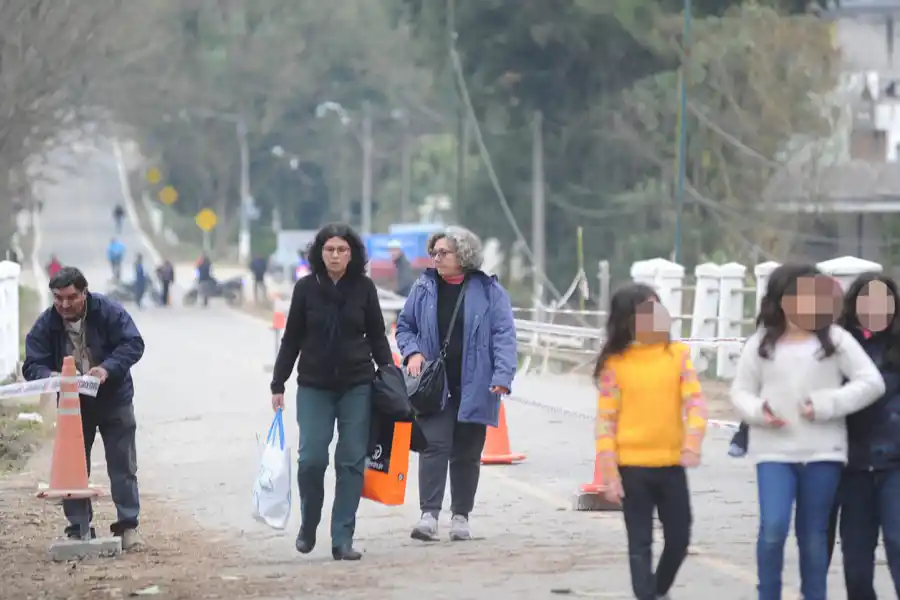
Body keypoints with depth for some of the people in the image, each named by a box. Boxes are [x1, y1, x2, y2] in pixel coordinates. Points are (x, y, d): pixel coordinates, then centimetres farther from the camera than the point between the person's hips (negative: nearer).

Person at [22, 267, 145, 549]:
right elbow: (32, 365, -13)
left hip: (114, 401, -2)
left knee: (123, 466, 1)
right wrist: (49, 375, -37)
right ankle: (78, 528, 9)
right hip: (73, 405, 2)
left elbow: (133, 344, -20)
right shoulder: (45, 325, -12)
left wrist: (108, 368, -36)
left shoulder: (109, 312, -17)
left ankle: (128, 526, 9)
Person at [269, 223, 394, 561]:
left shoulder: (364, 288, 1)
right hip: (314, 386, -1)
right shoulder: (306, 288, 0)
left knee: (352, 461, -2)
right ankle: (308, 526, 15)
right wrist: (278, 384, 4)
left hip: (356, 386, 1)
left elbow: (376, 336, 8)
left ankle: (342, 539, 3)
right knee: (312, 458, -9)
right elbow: (292, 339, 5)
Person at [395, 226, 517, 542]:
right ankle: (429, 513, -15)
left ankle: (461, 516, 17)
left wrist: (502, 376, -16)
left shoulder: (489, 291, -1)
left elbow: (504, 335, -5)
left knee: (467, 453, 7)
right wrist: (412, 352, -3)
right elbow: (404, 326, 17)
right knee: (434, 445, -11)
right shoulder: (424, 288, 7)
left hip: (473, 386, -1)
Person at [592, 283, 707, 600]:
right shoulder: (615, 362, -5)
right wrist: (610, 475, -9)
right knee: (640, 543, 2)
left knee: (679, 538, 11)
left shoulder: (678, 353, 1)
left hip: (671, 464, 3)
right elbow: (606, 420, -5)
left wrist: (693, 442, -22)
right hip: (633, 466, -3)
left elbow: (695, 401, -5)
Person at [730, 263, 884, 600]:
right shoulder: (761, 344, 6)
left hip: (822, 452, 0)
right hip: (775, 451, 0)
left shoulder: (835, 339, 1)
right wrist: (758, 411, -12)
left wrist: (828, 404, -12)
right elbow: (740, 392, 11)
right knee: (773, 527, -14)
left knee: (813, 534, 6)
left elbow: (872, 383, -2)